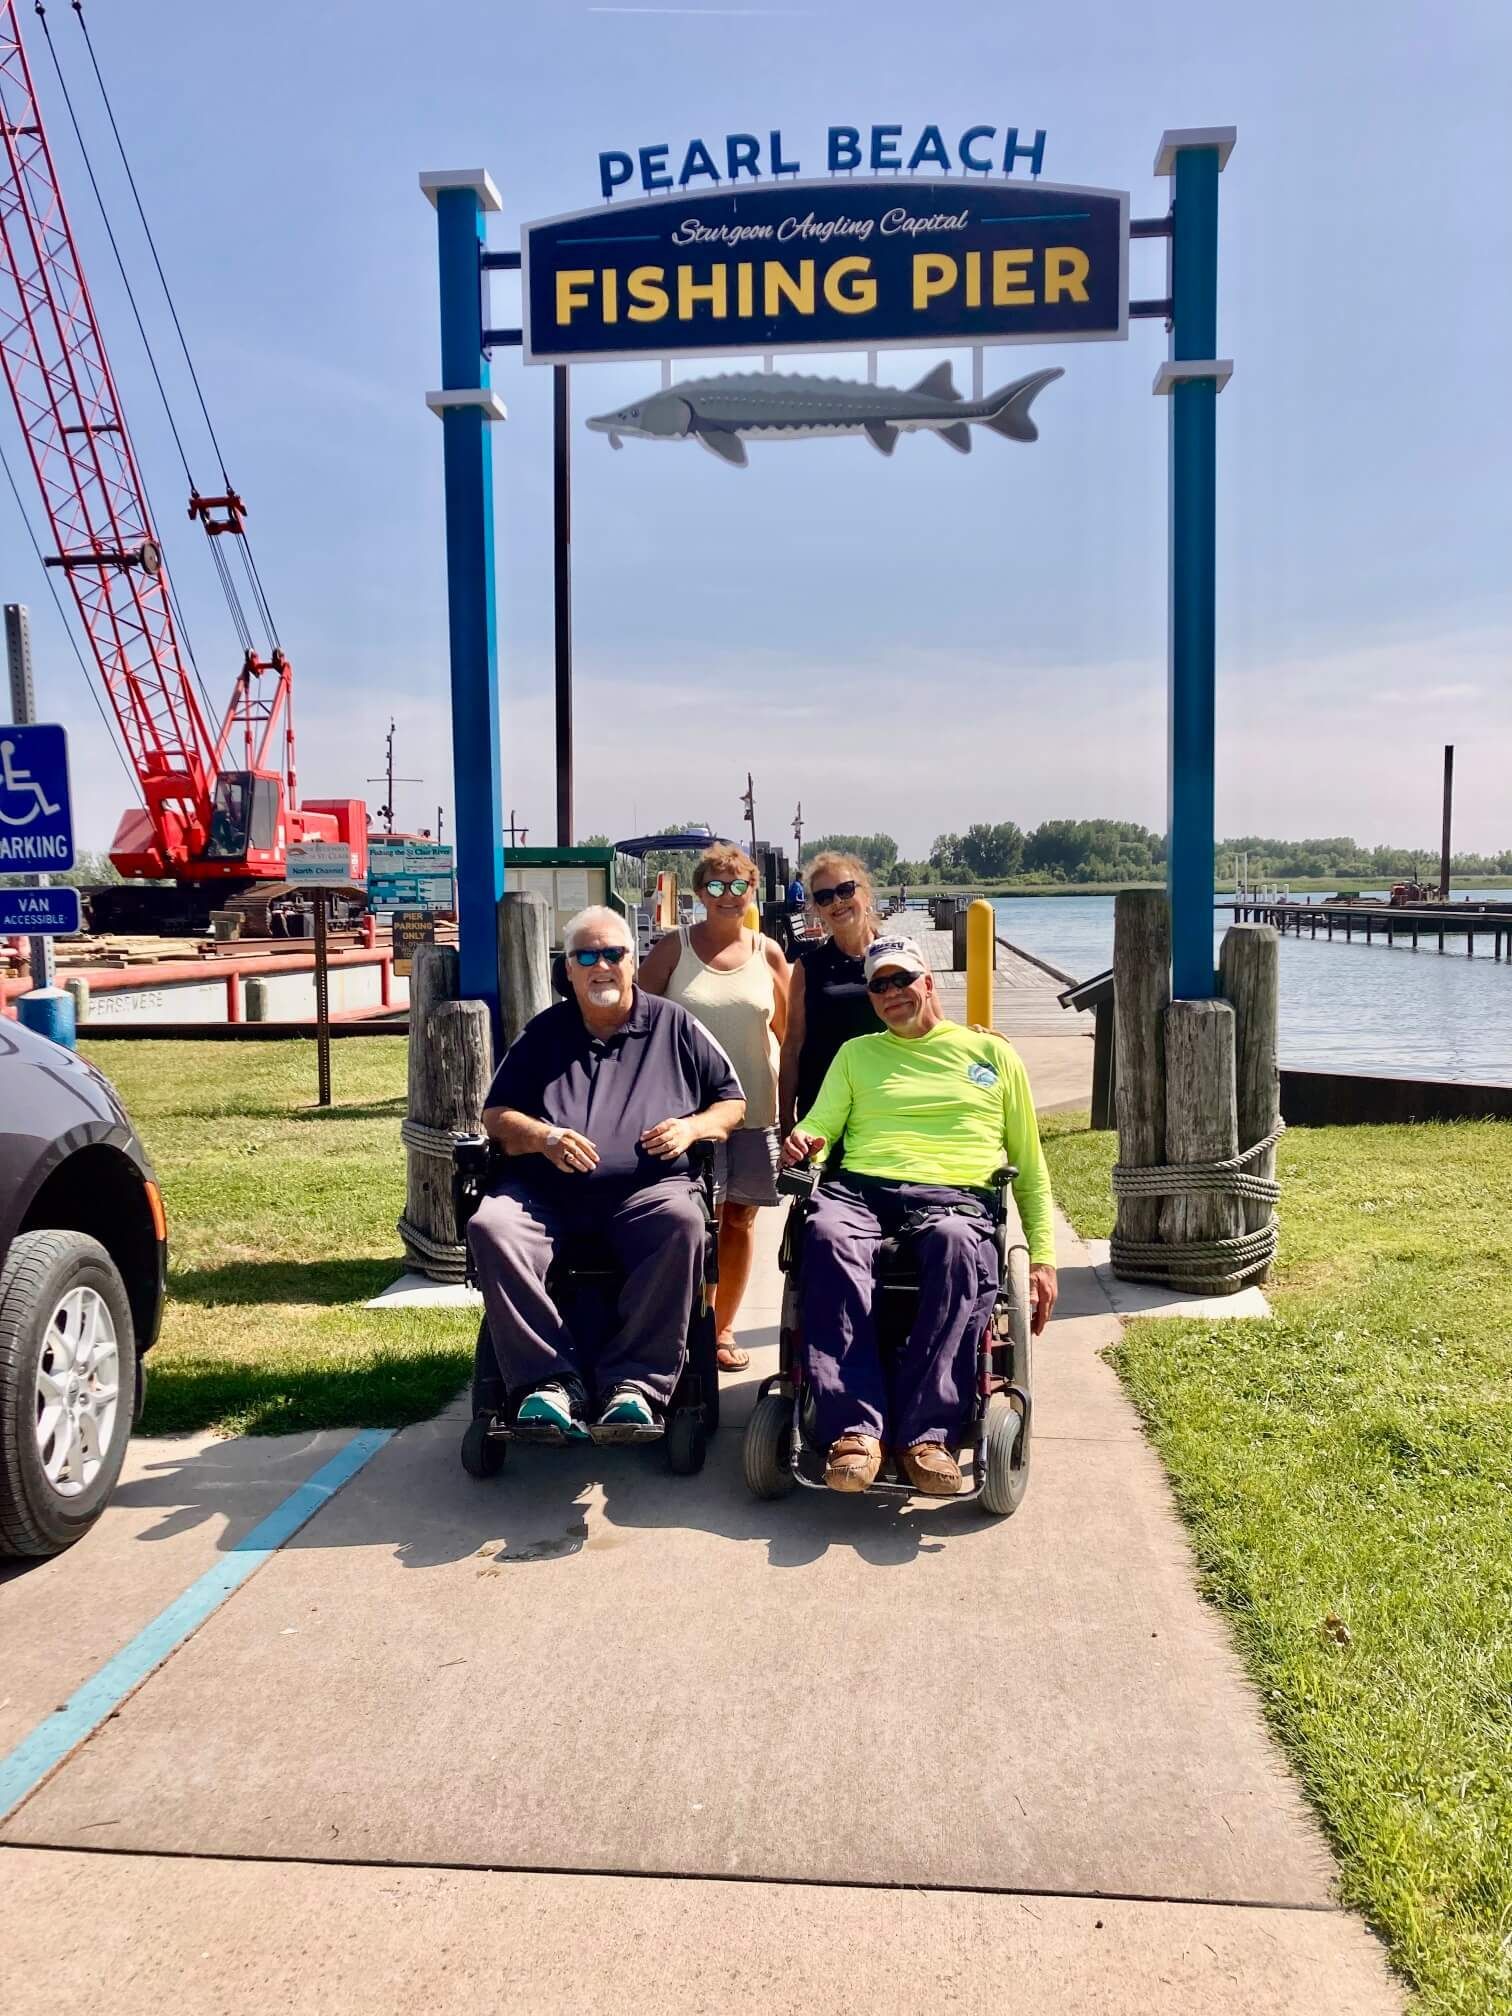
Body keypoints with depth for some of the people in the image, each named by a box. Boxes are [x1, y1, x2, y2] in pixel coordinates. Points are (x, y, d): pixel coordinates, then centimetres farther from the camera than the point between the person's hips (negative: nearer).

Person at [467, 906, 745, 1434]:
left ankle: (634, 1383, -29)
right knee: (489, 1227, -29)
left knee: (683, 1223, -35)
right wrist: (543, 1137, -5)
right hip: (545, 1192, 2)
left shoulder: (674, 1026, 16)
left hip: (647, 1189, -1)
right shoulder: (543, 1032, 20)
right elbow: (495, 1114, 16)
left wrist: (693, 1127, -3)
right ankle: (553, 1379, -27)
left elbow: (733, 1102, 19)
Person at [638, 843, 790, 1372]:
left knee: (739, 1219, 8)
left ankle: (722, 1328, 21)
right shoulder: (674, 948, 1)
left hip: (755, 1108, 3)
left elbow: (788, 1034, 11)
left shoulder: (768, 953, 7)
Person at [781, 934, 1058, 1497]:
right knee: (826, 1235, -37)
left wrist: (1042, 1255, 13)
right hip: (861, 1189, 1)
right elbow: (819, 1126, 16)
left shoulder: (992, 1053, 22)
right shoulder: (856, 1053, 27)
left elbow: (1029, 1165, 21)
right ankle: (855, 1429, -40)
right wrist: (800, 1141, -10)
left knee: (955, 1244, -40)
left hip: (954, 1195, -1)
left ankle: (925, 1434, -41)